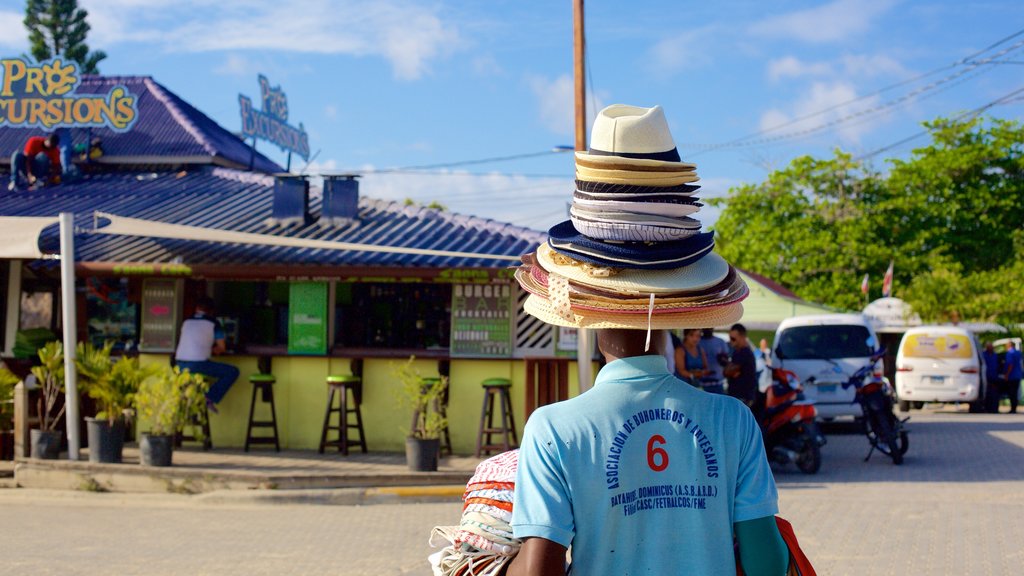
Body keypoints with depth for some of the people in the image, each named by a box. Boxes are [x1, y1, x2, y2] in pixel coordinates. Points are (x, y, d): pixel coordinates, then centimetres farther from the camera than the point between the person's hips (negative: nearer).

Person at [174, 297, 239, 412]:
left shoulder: (186, 322, 17)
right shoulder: (213, 323, 4)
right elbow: (221, 348, 5)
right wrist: (212, 349, 26)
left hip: (180, 365, 6)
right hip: (199, 365, -6)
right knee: (233, 372, 4)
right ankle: (210, 399, -6)